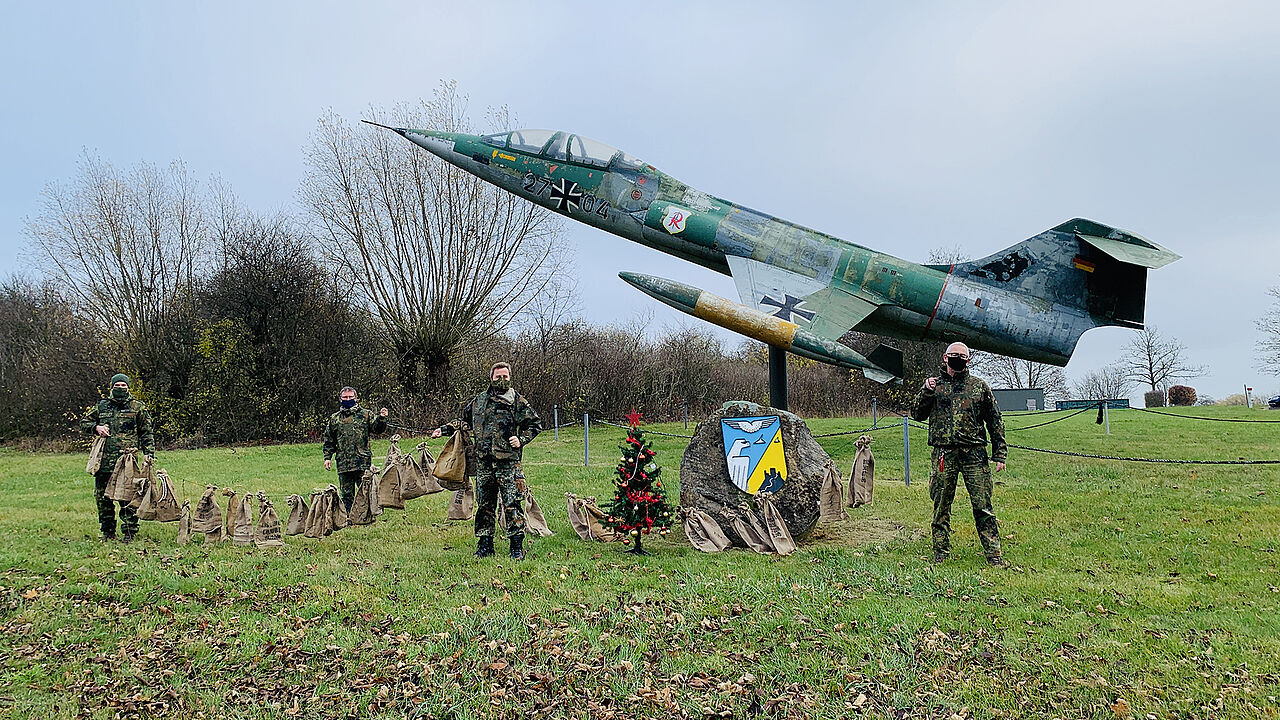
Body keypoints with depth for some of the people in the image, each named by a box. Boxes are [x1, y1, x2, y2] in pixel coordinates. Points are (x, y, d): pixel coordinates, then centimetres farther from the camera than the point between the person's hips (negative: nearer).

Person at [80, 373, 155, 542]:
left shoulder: (137, 406, 7)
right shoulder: (101, 406, 13)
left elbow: (147, 432, 8)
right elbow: (84, 423, 21)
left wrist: (149, 453, -1)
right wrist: (96, 428, -1)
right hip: (104, 460, 4)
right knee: (102, 497, 7)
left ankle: (129, 533, 2)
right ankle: (108, 532, 19)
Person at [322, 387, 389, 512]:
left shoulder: (366, 415, 6)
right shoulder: (334, 418, 13)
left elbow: (377, 429, -2)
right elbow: (329, 440, 17)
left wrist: (381, 418, -21)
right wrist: (327, 457, 10)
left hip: (363, 463, -3)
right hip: (343, 463, 3)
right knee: (346, 494, 9)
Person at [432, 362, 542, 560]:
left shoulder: (518, 401, 2)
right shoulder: (479, 400, 12)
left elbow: (535, 424, 6)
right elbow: (464, 420, 26)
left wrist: (521, 439, -7)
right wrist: (444, 429, 18)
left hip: (507, 461, -4)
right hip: (483, 462, 4)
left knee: (512, 504, -5)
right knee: (484, 504, 9)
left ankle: (517, 547, 2)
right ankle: (484, 546, 19)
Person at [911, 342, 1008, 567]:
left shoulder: (979, 386, 10)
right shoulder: (934, 385, 12)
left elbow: (995, 421, 11)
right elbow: (918, 415, 9)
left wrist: (999, 454, 6)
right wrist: (926, 392, -6)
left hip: (975, 455, -1)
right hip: (943, 455, 1)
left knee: (983, 506, -2)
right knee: (941, 508, 6)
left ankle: (994, 554, 6)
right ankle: (940, 554, 15)